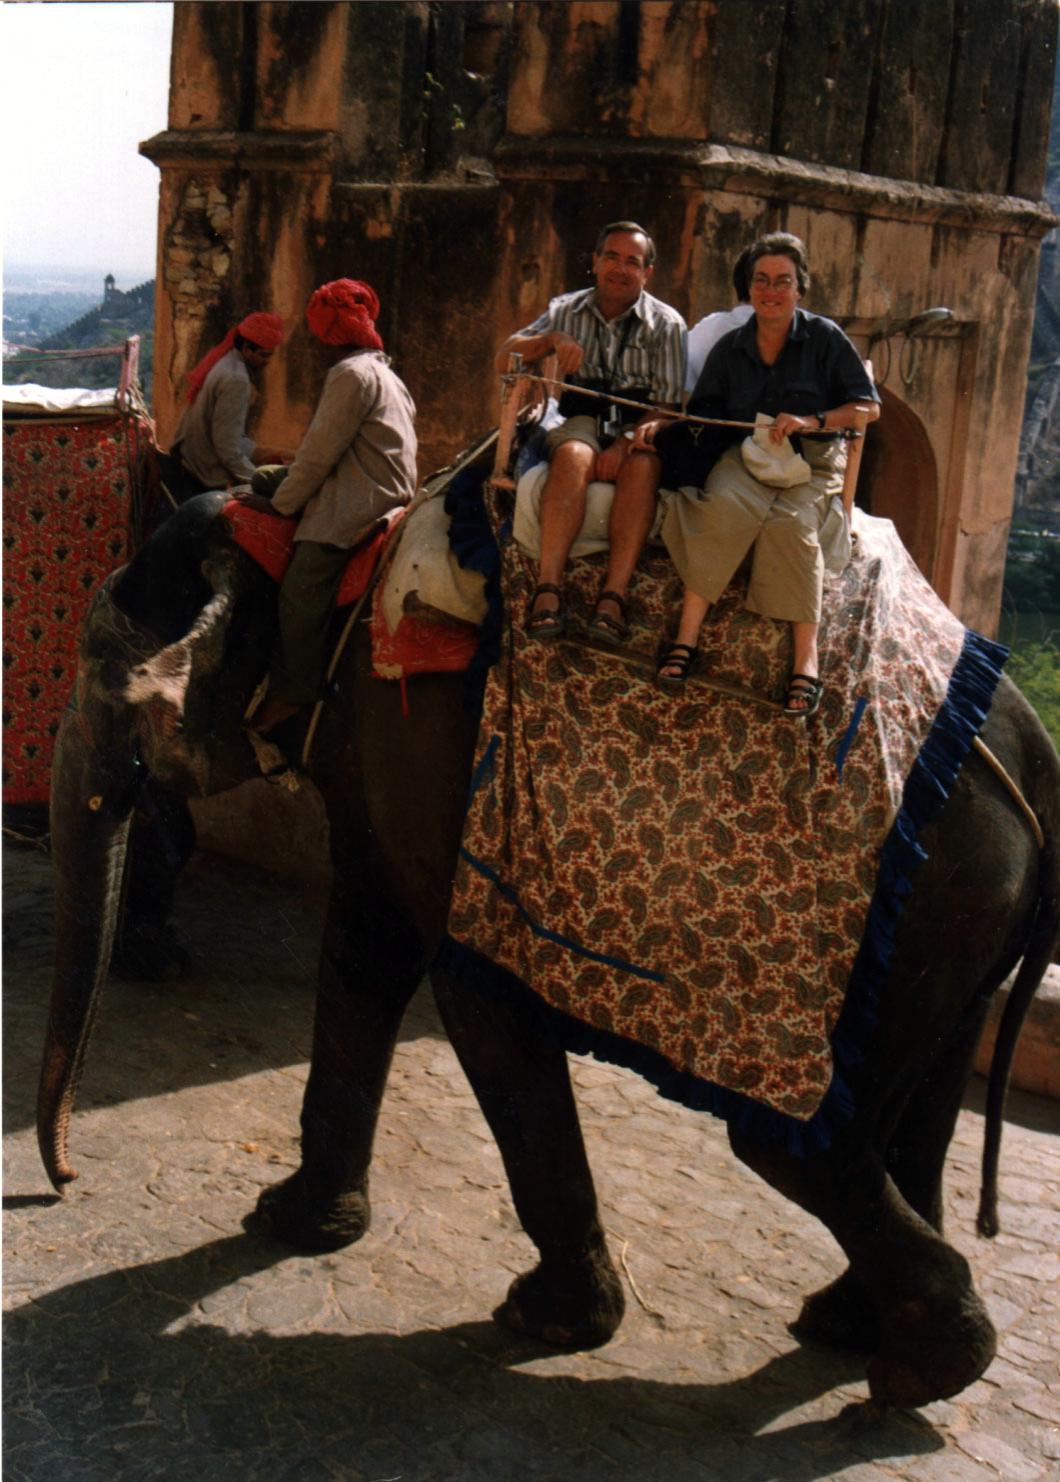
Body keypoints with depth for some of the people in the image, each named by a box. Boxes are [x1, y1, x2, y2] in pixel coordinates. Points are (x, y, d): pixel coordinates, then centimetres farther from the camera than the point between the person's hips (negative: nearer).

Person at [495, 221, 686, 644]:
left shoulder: (666, 323, 6)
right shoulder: (567, 310, 14)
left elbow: (668, 404, -2)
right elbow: (504, 361, 6)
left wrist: (626, 444, -19)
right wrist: (552, 340, -13)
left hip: (639, 430, -1)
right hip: (581, 423, 1)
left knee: (642, 465, -36)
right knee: (573, 457, -35)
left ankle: (614, 594, -44)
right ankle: (548, 587, -44)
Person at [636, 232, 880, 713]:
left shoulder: (825, 338, 3)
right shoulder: (730, 348, 12)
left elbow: (868, 407, 1)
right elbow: (701, 412, 15)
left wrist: (811, 421, -14)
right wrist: (660, 424, -5)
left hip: (810, 460, -2)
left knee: (791, 522, -35)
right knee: (725, 505, -33)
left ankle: (806, 658, -31)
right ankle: (687, 636, -31)